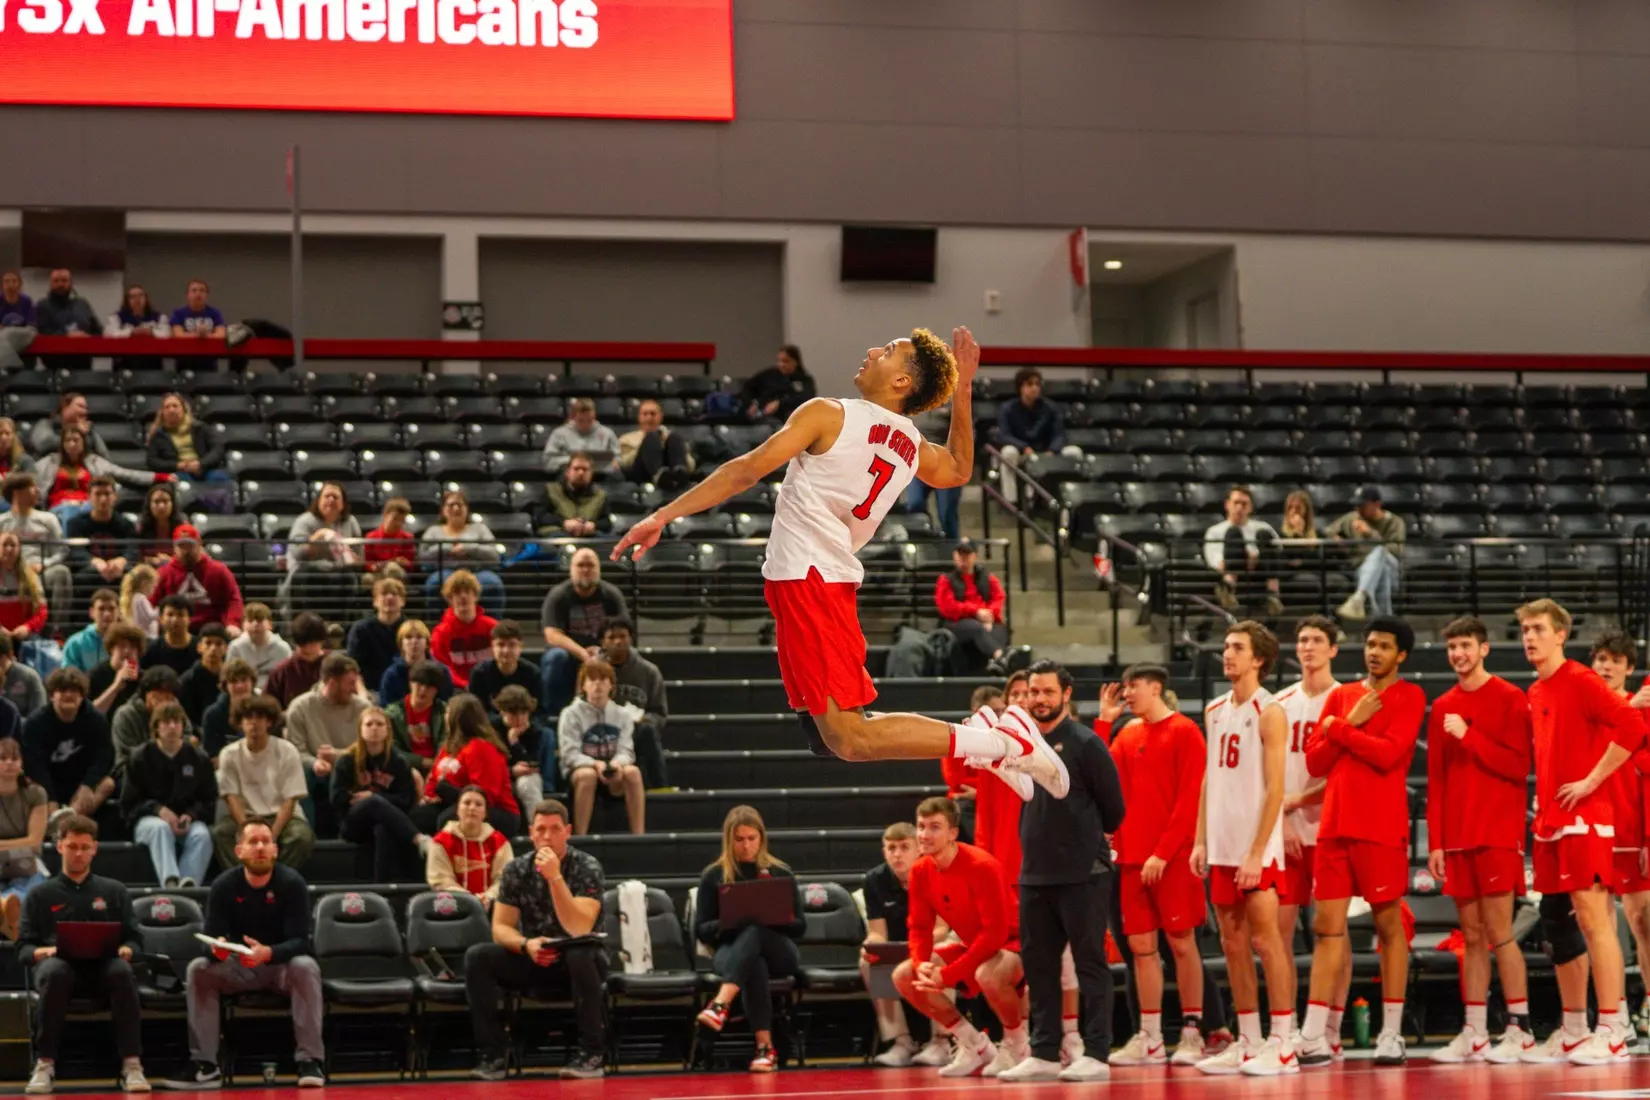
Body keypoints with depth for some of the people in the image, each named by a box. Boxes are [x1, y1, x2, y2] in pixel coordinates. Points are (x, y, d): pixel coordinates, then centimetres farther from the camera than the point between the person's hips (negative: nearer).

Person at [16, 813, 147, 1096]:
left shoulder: (114, 891, 22)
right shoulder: (40, 895, 19)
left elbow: (134, 940, 15)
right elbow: (24, 947, 11)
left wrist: (126, 950, -9)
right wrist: (44, 951, -12)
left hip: (103, 967, 1)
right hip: (61, 964, -1)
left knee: (122, 972, -37)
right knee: (54, 973, -39)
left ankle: (131, 1065, -37)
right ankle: (45, 1065, -35)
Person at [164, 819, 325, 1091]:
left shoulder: (292, 883, -17)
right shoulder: (223, 885, -10)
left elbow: (299, 942, -23)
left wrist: (268, 953, -44)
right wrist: (217, 948, -40)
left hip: (283, 964, -2)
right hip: (239, 969, 2)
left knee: (306, 966, -35)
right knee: (198, 970, -23)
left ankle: (310, 1060, -32)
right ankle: (205, 1065, -22)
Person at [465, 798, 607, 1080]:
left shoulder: (587, 867, -14)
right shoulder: (516, 870, -3)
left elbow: (579, 930, -26)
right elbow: (501, 928, -4)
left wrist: (555, 877, -34)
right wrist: (526, 945, -26)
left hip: (577, 960, -3)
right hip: (533, 959, 3)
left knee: (581, 954, -39)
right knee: (477, 957, -22)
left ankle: (591, 1053, -27)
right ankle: (491, 1053, -19)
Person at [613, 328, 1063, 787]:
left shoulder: (829, 415, -6)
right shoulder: (914, 447, 14)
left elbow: (745, 471, -12)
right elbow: (960, 469, 37)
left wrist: (663, 516, -10)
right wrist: (962, 387, 31)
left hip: (805, 579, -8)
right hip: (835, 577, 8)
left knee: (850, 740, -10)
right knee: (827, 739, 16)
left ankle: (1007, 742, -15)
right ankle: (980, 734, 10)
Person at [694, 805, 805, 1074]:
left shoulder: (781, 873, 9)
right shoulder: (713, 877, 8)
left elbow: (799, 927, 7)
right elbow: (701, 931, 5)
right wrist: (728, 920, -16)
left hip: (777, 953, 1)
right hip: (730, 951, -1)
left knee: (755, 931, -37)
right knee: (753, 964, -40)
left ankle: (720, 1005, -54)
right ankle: (765, 1048, -47)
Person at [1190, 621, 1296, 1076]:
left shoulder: (1269, 713, -8)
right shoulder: (1215, 711, 13)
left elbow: (1275, 788, -13)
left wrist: (1257, 852, -18)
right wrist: (1201, 840, 9)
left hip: (1257, 848, -7)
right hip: (1221, 847, 7)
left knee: (1266, 940, -5)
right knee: (1233, 944, 8)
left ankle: (1281, 1046, -2)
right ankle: (1248, 1044, 14)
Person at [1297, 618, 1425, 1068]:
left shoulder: (1409, 696, 1)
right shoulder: (1341, 696, 16)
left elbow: (1389, 753, -14)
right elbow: (1315, 762, 9)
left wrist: (1338, 728, -7)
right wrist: (1352, 723, -4)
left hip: (1382, 828, -5)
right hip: (1334, 825, 5)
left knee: (1389, 925, 1)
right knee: (1326, 926, 1)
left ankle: (1392, 1034, 6)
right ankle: (1313, 1036, 0)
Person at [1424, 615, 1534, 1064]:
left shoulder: (1510, 699, -2)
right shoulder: (1442, 708, 13)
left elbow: (1519, 766, -10)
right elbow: (1435, 780, 13)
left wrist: (1468, 736, -16)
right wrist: (1435, 841, 7)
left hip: (1498, 835, -5)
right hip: (1457, 838, 5)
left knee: (1499, 933, -7)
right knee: (1472, 937, 6)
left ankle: (1519, 1030, -3)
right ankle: (1474, 1034, 8)